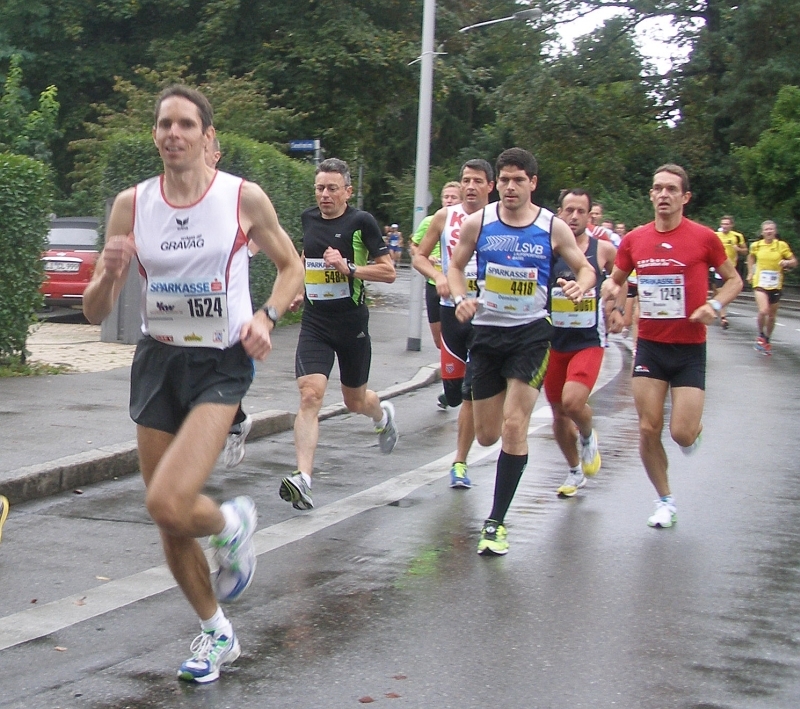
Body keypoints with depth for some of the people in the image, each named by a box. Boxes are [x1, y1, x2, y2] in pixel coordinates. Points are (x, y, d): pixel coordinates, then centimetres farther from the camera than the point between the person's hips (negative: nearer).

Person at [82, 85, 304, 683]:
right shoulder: (131, 204, -1)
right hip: (158, 363, 4)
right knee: (169, 525, 10)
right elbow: (95, 312, 0)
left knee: (169, 504, -24)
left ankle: (233, 524, 11)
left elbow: (291, 265, 8)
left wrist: (266, 317, -11)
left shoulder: (244, 198, -8)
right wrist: (109, 276, -22)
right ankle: (217, 635, 32)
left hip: (221, 364, -4)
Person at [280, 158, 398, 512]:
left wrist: (349, 268, -21)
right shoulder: (309, 218, 5)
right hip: (314, 323, 2)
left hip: (352, 324, -2)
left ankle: (382, 414, 53)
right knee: (310, 395, -16)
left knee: (355, 401, 15)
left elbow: (388, 271, -9)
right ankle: (303, 478, -23)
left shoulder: (361, 222, -9)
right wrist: (301, 290, 13)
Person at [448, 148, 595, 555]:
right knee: (487, 436, 6)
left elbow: (585, 268, 7)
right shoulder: (478, 223, -1)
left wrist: (581, 284, -16)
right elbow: (455, 266, 10)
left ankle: (496, 522, -4)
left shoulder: (553, 228, -3)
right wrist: (460, 298, -10)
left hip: (531, 332, -2)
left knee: (514, 427, -13)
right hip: (486, 331, 2)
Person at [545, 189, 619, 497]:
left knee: (572, 402, -22)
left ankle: (588, 436, 13)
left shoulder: (604, 251, -4)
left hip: (589, 342, -2)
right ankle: (575, 470, 34)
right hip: (554, 342, 2)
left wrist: (615, 308, 6)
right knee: (558, 412, 11)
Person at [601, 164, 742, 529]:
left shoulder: (704, 238, -7)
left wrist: (715, 305, -14)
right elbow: (615, 279, 15)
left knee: (682, 434, -9)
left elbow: (734, 279, 5)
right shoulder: (634, 240, 2)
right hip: (650, 345, 3)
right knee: (648, 429, -1)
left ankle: (694, 427, 30)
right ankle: (665, 501, 19)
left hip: (690, 348, -3)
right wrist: (611, 287, -9)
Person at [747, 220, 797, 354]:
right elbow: (751, 257, 22)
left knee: (772, 316, 11)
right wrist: (750, 273, 14)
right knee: (763, 311, -23)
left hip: (775, 285, 1)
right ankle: (761, 336, 1)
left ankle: (767, 340, 32)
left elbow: (794, 261, 1)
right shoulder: (756, 245, -1)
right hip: (760, 283, -1)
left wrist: (787, 262, -20)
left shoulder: (782, 245, -4)